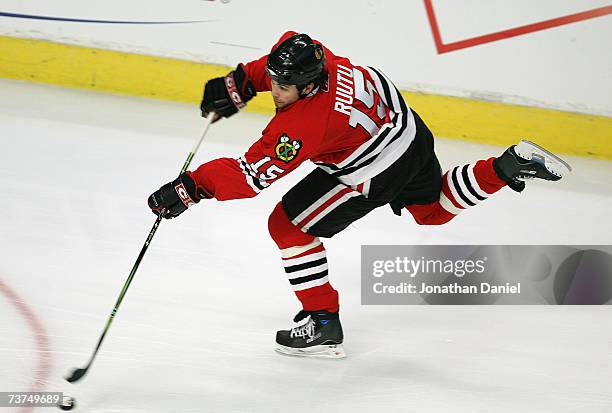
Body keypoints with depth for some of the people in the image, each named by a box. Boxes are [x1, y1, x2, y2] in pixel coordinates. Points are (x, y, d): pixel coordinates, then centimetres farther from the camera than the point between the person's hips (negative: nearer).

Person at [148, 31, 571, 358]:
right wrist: (238, 84, 3)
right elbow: (274, 65, 9)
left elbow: (253, 173, -39)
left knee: (288, 225, -4)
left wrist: (192, 187, -40)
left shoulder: (303, 124, -37)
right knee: (433, 210, 34)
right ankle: (508, 165, 21)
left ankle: (324, 325, 4)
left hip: (377, 171, -9)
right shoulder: (303, 51, -17)